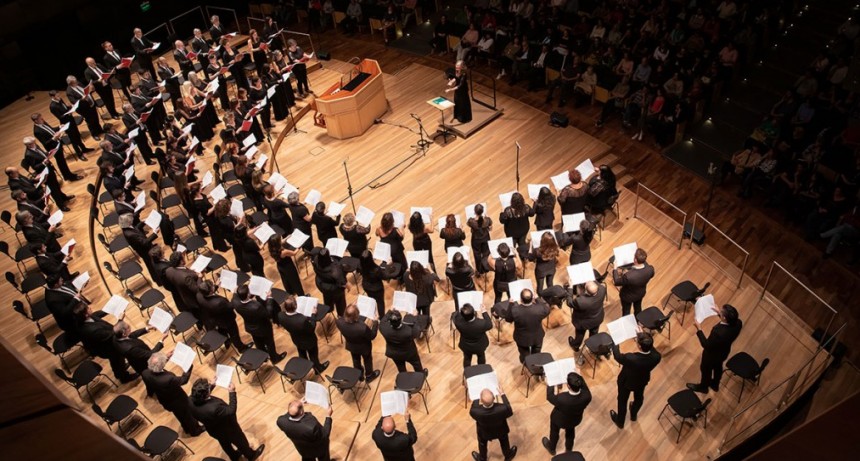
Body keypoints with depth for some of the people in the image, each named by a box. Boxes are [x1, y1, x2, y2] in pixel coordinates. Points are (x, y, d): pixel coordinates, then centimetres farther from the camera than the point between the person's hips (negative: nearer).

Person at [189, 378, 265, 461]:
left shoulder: (191, 400, -29)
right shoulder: (213, 408, -49)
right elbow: (231, 411, -31)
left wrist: (212, 386, -6)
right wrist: (232, 392, -26)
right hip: (227, 430, -6)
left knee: (225, 443, 34)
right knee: (240, 441, 26)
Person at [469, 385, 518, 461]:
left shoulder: (475, 411, -45)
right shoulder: (502, 409, -44)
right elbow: (510, 412, -18)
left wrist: (479, 401, -13)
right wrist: (503, 394, -14)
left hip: (484, 432, 0)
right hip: (500, 431, 0)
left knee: (482, 444, 34)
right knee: (504, 442, 35)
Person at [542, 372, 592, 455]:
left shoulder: (561, 399, -47)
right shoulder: (587, 396, -38)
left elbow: (549, 397, -24)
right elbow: (584, 387, -12)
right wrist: (579, 376, -7)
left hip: (560, 419, -3)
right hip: (575, 420, 3)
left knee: (554, 431, 31)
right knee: (570, 431, 36)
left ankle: (551, 448, 58)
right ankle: (569, 449, 61)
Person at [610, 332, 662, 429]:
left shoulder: (630, 358, -46)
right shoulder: (656, 357, -35)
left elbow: (617, 357, -23)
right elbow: (650, 348, -9)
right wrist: (642, 337, -7)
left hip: (626, 382, -3)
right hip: (642, 381, 4)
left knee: (622, 401, 25)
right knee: (639, 397, 34)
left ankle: (620, 422, 50)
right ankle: (634, 415, 62)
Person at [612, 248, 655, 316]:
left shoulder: (628, 276, -47)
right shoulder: (650, 269, -33)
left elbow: (617, 282, -25)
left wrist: (615, 269, -12)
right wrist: (644, 262, -1)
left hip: (628, 296, -4)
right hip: (641, 293, 5)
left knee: (626, 311, 25)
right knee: (638, 308, 33)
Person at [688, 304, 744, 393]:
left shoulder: (718, 333, -48)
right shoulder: (738, 323, -27)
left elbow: (706, 345, -30)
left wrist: (699, 329, -27)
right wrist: (720, 313, -1)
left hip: (712, 355, -6)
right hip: (723, 352, 6)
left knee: (706, 370, 25)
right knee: (718, 367, 34)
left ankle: (703, 387, 54)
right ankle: (715, 384, 61)